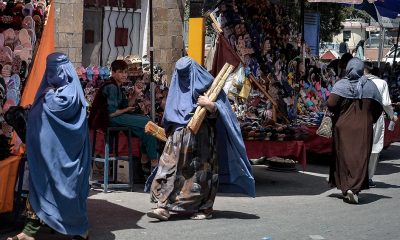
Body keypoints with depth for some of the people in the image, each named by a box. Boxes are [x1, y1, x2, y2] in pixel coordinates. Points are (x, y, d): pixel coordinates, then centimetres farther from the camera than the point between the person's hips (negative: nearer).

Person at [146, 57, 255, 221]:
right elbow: (169, 116, 20)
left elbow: (220, 112, -5)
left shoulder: (207, 85, -1)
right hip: (179, 138, 4)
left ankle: (205, 208, 12)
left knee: (201, 171, 1)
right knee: (169, 168, -7)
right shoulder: (177, 87, 13)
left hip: (201, 138, -4)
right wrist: (169, 131, 7)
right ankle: (164, 206, -10)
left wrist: (211, 106, -24)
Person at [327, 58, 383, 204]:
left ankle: (345, 188, 12)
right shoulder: (370, 86, -1)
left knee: (343, 157, 10)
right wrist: (371, 120, 16)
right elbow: (379, 106, 2)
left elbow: (331, 104, -18)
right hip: (363, 128, 0)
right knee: (360, 158, 0)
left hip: (343, 127, 0)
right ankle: (354, 188, -16)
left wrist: (337, 113, 3)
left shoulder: (341, 85, -7)